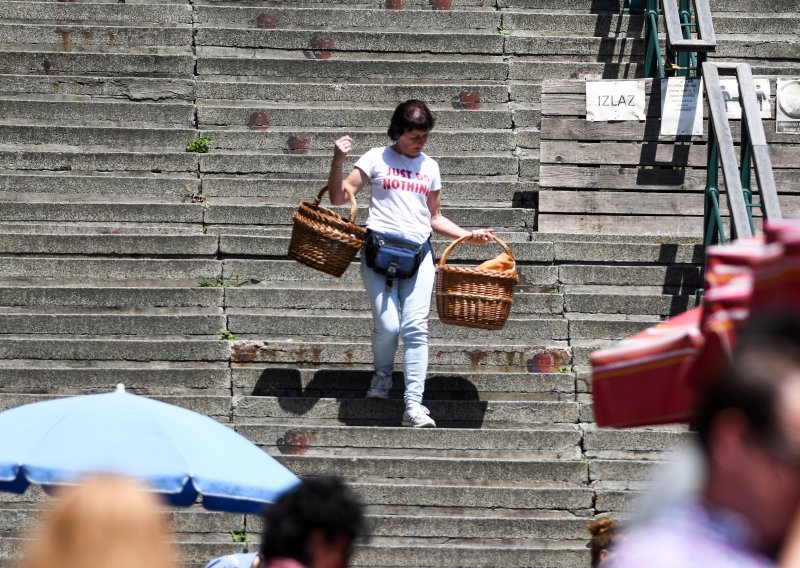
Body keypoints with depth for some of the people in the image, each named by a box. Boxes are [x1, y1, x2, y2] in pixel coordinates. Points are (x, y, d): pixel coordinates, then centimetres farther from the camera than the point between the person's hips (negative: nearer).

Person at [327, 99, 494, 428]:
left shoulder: (430, 167, 18)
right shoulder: (377, 159, 8)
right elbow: (339, 197, 4)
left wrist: (468, 235, 12)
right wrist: (338, 161, -10)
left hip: (418, 253, 3)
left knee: (416, 328, -11)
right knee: (387, 326, -13)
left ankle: (413, 406, -15)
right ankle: (382, 375, 19)